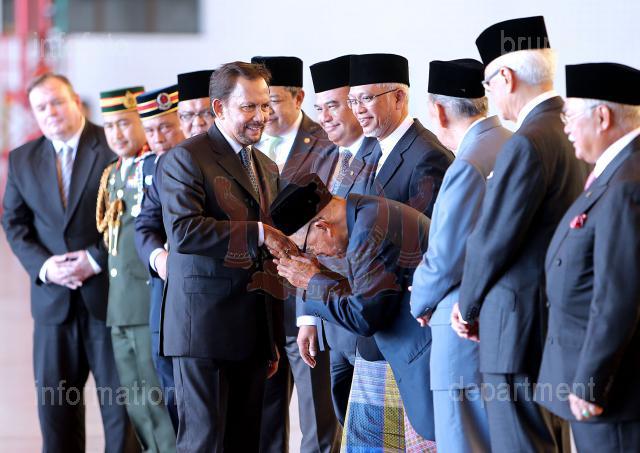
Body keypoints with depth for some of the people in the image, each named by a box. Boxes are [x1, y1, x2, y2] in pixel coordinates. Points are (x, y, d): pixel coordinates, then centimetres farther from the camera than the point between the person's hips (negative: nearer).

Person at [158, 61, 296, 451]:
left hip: (254, 331, 7)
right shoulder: (186, 159, -6)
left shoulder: (267, 168, 19)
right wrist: (257, 232, -23)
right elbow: (184, 231, -22)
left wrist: (274, 339, 22)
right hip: (203, 328, -7)